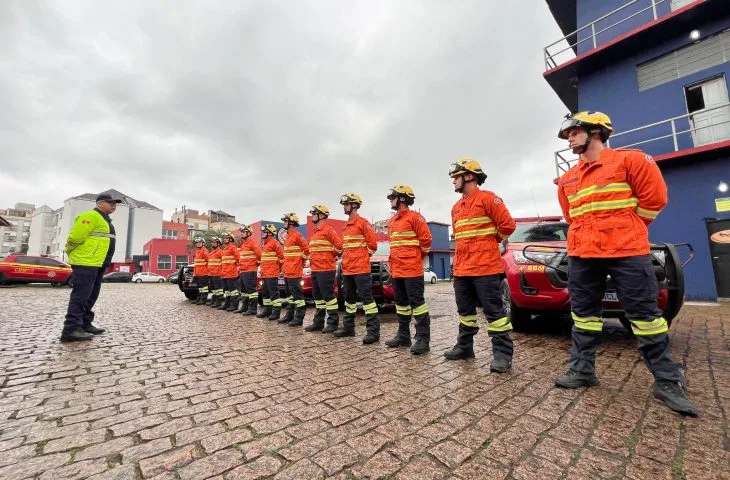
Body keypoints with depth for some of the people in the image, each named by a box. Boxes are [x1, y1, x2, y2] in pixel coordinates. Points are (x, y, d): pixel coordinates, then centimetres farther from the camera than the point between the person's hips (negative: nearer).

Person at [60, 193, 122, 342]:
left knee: (91, 296, 14)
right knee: (80, 296, -10)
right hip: (86, 262, -10)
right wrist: (70, 251, -3)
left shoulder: (104, 219, 23)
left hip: (97, 263, 10)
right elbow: (75, 236, -17)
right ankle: (71, 330, -8)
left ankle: (85, 325, 22)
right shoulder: (91, 216, -10)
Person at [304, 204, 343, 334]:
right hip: (315, 270, 10)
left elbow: (340, 245, -15)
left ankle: (333, 322, 5)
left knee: (328, 296, -4)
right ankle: (318, 322, 24)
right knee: (317, 296, 14)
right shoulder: (315, 232, 19)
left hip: (326, 270, -10)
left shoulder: (328, 230, -10)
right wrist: (312, 261, 16)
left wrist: (331, 256, -4)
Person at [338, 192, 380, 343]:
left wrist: (363, 257, -2)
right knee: (349, 298, 15)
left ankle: (373, 331, -2)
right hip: (347, 269, 9)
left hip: (361, 269, -9)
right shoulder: (346, 226, 18)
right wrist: (346, 260, 17)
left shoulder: (363, 223, -7)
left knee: (366, 298, -7)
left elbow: (372, 244, -10)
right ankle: (348, 328, 27)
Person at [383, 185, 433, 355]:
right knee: (401, 303, 14)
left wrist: (417, 257, 2)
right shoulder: (391, 221, 18)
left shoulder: (415, 217, -7)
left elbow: (426, 239, -8)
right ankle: (403, 336, 25)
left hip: (412, 269, -9)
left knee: (417, 302, -6)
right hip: (396, 270, 9)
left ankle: (423, 339, 2)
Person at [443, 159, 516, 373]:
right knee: (465, 310, 15)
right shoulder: (456, 208, 18)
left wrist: (489, 242, 4)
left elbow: (507, 225, -7)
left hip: (486, 267, -8)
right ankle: (464, 347, 28)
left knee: (493, 310, -3)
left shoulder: (487, 198, -6)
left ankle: (503, 354, 8)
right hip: (461, 269, 8)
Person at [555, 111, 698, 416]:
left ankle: (667, 382, 19)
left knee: (645, 315, 3)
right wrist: (591, 234, 17)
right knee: (583, 315, 8)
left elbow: (654, 196, 0)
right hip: (582, 256, 5)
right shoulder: (567, 179, 14)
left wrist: (625, 230, 6)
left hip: (627, 252, -4)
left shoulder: (630, 160, 0)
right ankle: (582, 370, 19)